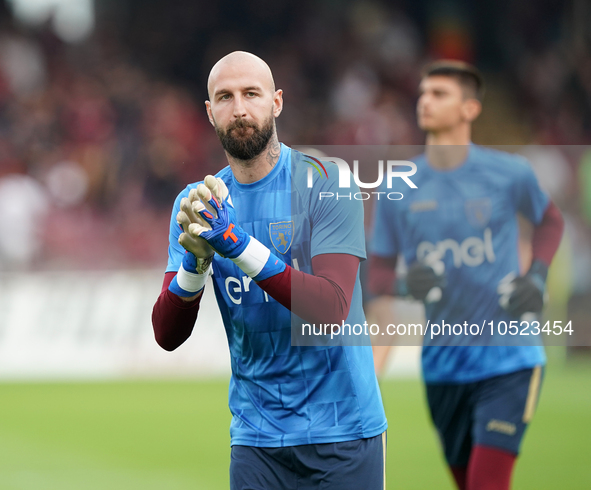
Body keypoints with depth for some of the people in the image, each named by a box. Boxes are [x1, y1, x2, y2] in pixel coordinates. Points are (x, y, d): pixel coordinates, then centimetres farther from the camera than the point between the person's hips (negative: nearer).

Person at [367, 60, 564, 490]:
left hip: (508, 360, -3)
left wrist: (537, 277, -2)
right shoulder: (399, 190, 1)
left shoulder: (509, 174, -5)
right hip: (443, 362, 3)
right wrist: (405, 284, -16)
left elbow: (550, 220, 15)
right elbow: (377, 273, 7)